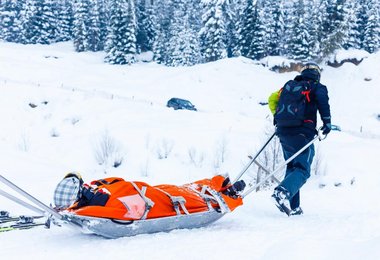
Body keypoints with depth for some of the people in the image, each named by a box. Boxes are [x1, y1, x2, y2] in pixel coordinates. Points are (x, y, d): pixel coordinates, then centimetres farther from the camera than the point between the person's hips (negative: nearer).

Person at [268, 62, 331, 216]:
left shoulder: (289, 85, 20)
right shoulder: (317, 87, 5)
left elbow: (272, 99, 20)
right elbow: (322, 101, -15)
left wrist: (277, 117, 31)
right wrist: (327, 122, -8)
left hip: (283, 132, 6)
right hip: (302, 133, -6)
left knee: (292, 167, 16)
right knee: (303, 170, -7)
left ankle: (292, 207, 9)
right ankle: (282, 192, -35)